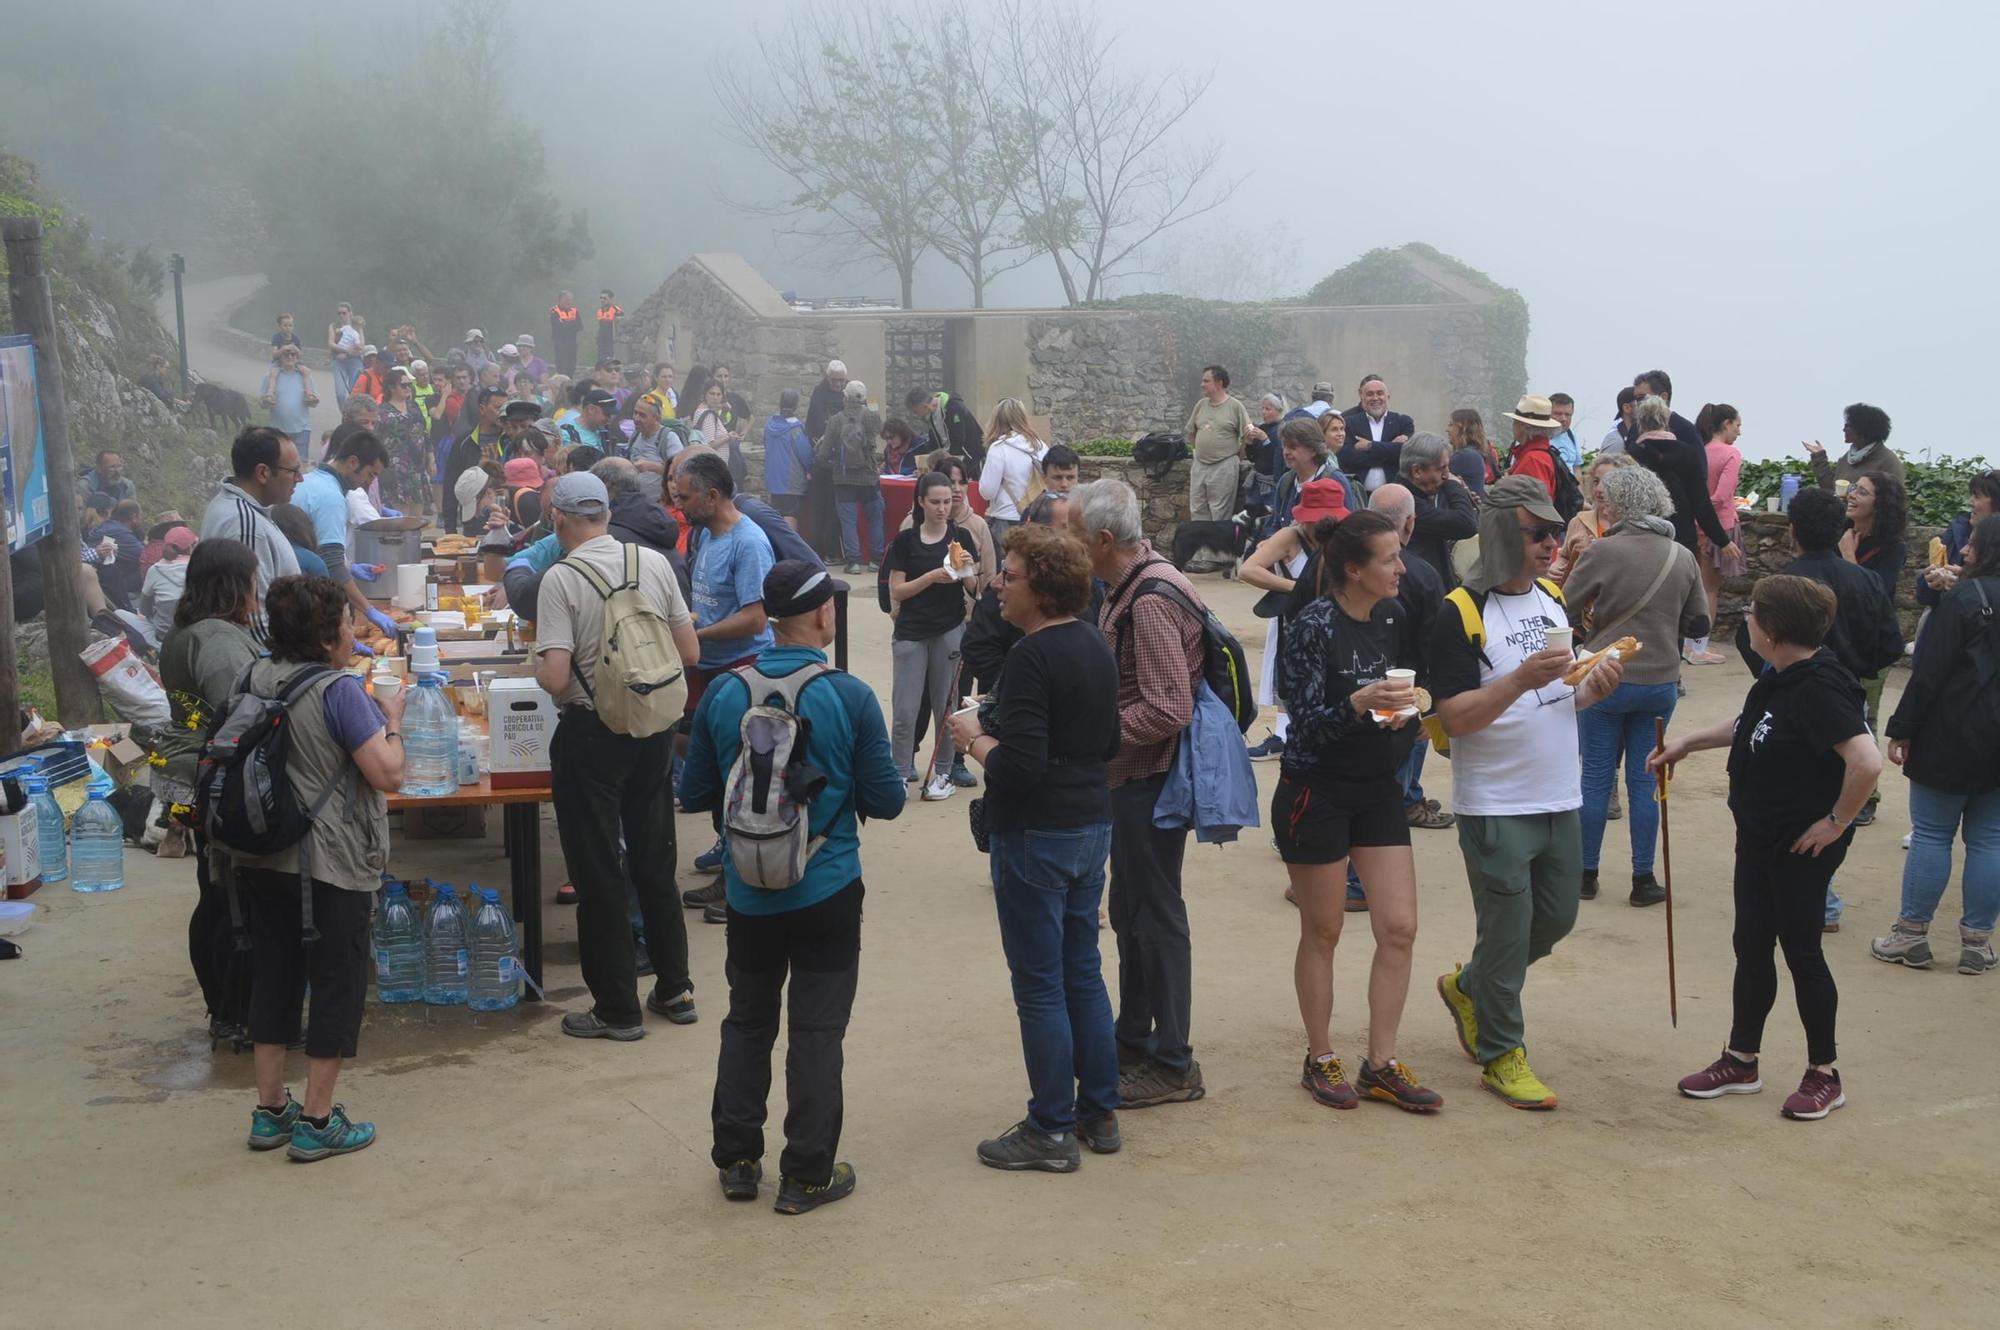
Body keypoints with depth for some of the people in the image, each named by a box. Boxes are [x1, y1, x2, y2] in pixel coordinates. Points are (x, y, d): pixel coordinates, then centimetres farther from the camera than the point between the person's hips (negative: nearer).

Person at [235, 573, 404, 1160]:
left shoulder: (256, 678, 2)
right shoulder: (340, 691, -18)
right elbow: (388, 774, -20)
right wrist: (392, 720, -3)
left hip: (262, 859, 7)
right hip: (331, 865, -7)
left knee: (273, 976, 16)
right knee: (337, 985, 5)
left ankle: (270, 1111, 24)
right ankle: (317, 1122, 10)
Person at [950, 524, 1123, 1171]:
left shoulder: (1031, 658, -19)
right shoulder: (1097, 647, 8)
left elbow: (1019, 766, -26)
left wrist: (975, 737, -8)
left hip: (1035, 834, -9)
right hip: (1093, 825, 9)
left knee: (1039, 985, 0)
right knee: (1084, 973, 17)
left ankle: (1052, 1131, 8)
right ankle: (1099, 1113, 25)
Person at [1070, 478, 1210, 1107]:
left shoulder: (1151, 600, -23)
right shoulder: (1128, 587, 9)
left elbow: (1168, 709, -27)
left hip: (1150, 778, -10)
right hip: (1131, 776, 10)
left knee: (1154, 916, -1)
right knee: (1131, 912, 20)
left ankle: (1173, 1065, 10)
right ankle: (1133, 1038, 34)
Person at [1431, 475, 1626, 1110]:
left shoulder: (1554, 597, 9)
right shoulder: (1463, 612, -15)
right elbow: (1454, 717, -19)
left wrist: (1590, 689, -2)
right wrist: (1521, 681, -30)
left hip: (1560, 798, 7)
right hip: (1496, 807, -7)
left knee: (1556, 918, 17)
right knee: (1507, 933, 1)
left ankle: (1467, 987, 39)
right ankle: (1501, 1054, 18)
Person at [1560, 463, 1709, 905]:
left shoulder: (1602, 552, -14)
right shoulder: (1682, 557, 0)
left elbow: (1564, 612, -11)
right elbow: (1699, 624, 6)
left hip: (1606, 682, -3)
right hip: (1661, 683, 3)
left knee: (1596, 777, 8)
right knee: (1644, 780, 10)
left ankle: (1586, 875, 16)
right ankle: (1643, 880, 13)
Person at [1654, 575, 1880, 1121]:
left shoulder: (1819, 688, -26)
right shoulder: (1781, 678, 3)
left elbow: (1866, 761, -34)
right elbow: (1749, 725, 23)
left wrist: (1837, 821, -23)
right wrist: (1688, 743, 19)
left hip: (1802, 846, -9)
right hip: (1759, 835, 9)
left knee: (1800, 950, 3)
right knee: (1751, 947, 15)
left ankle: (1823, 1075, 20)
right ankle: (1740, 1060, 28)